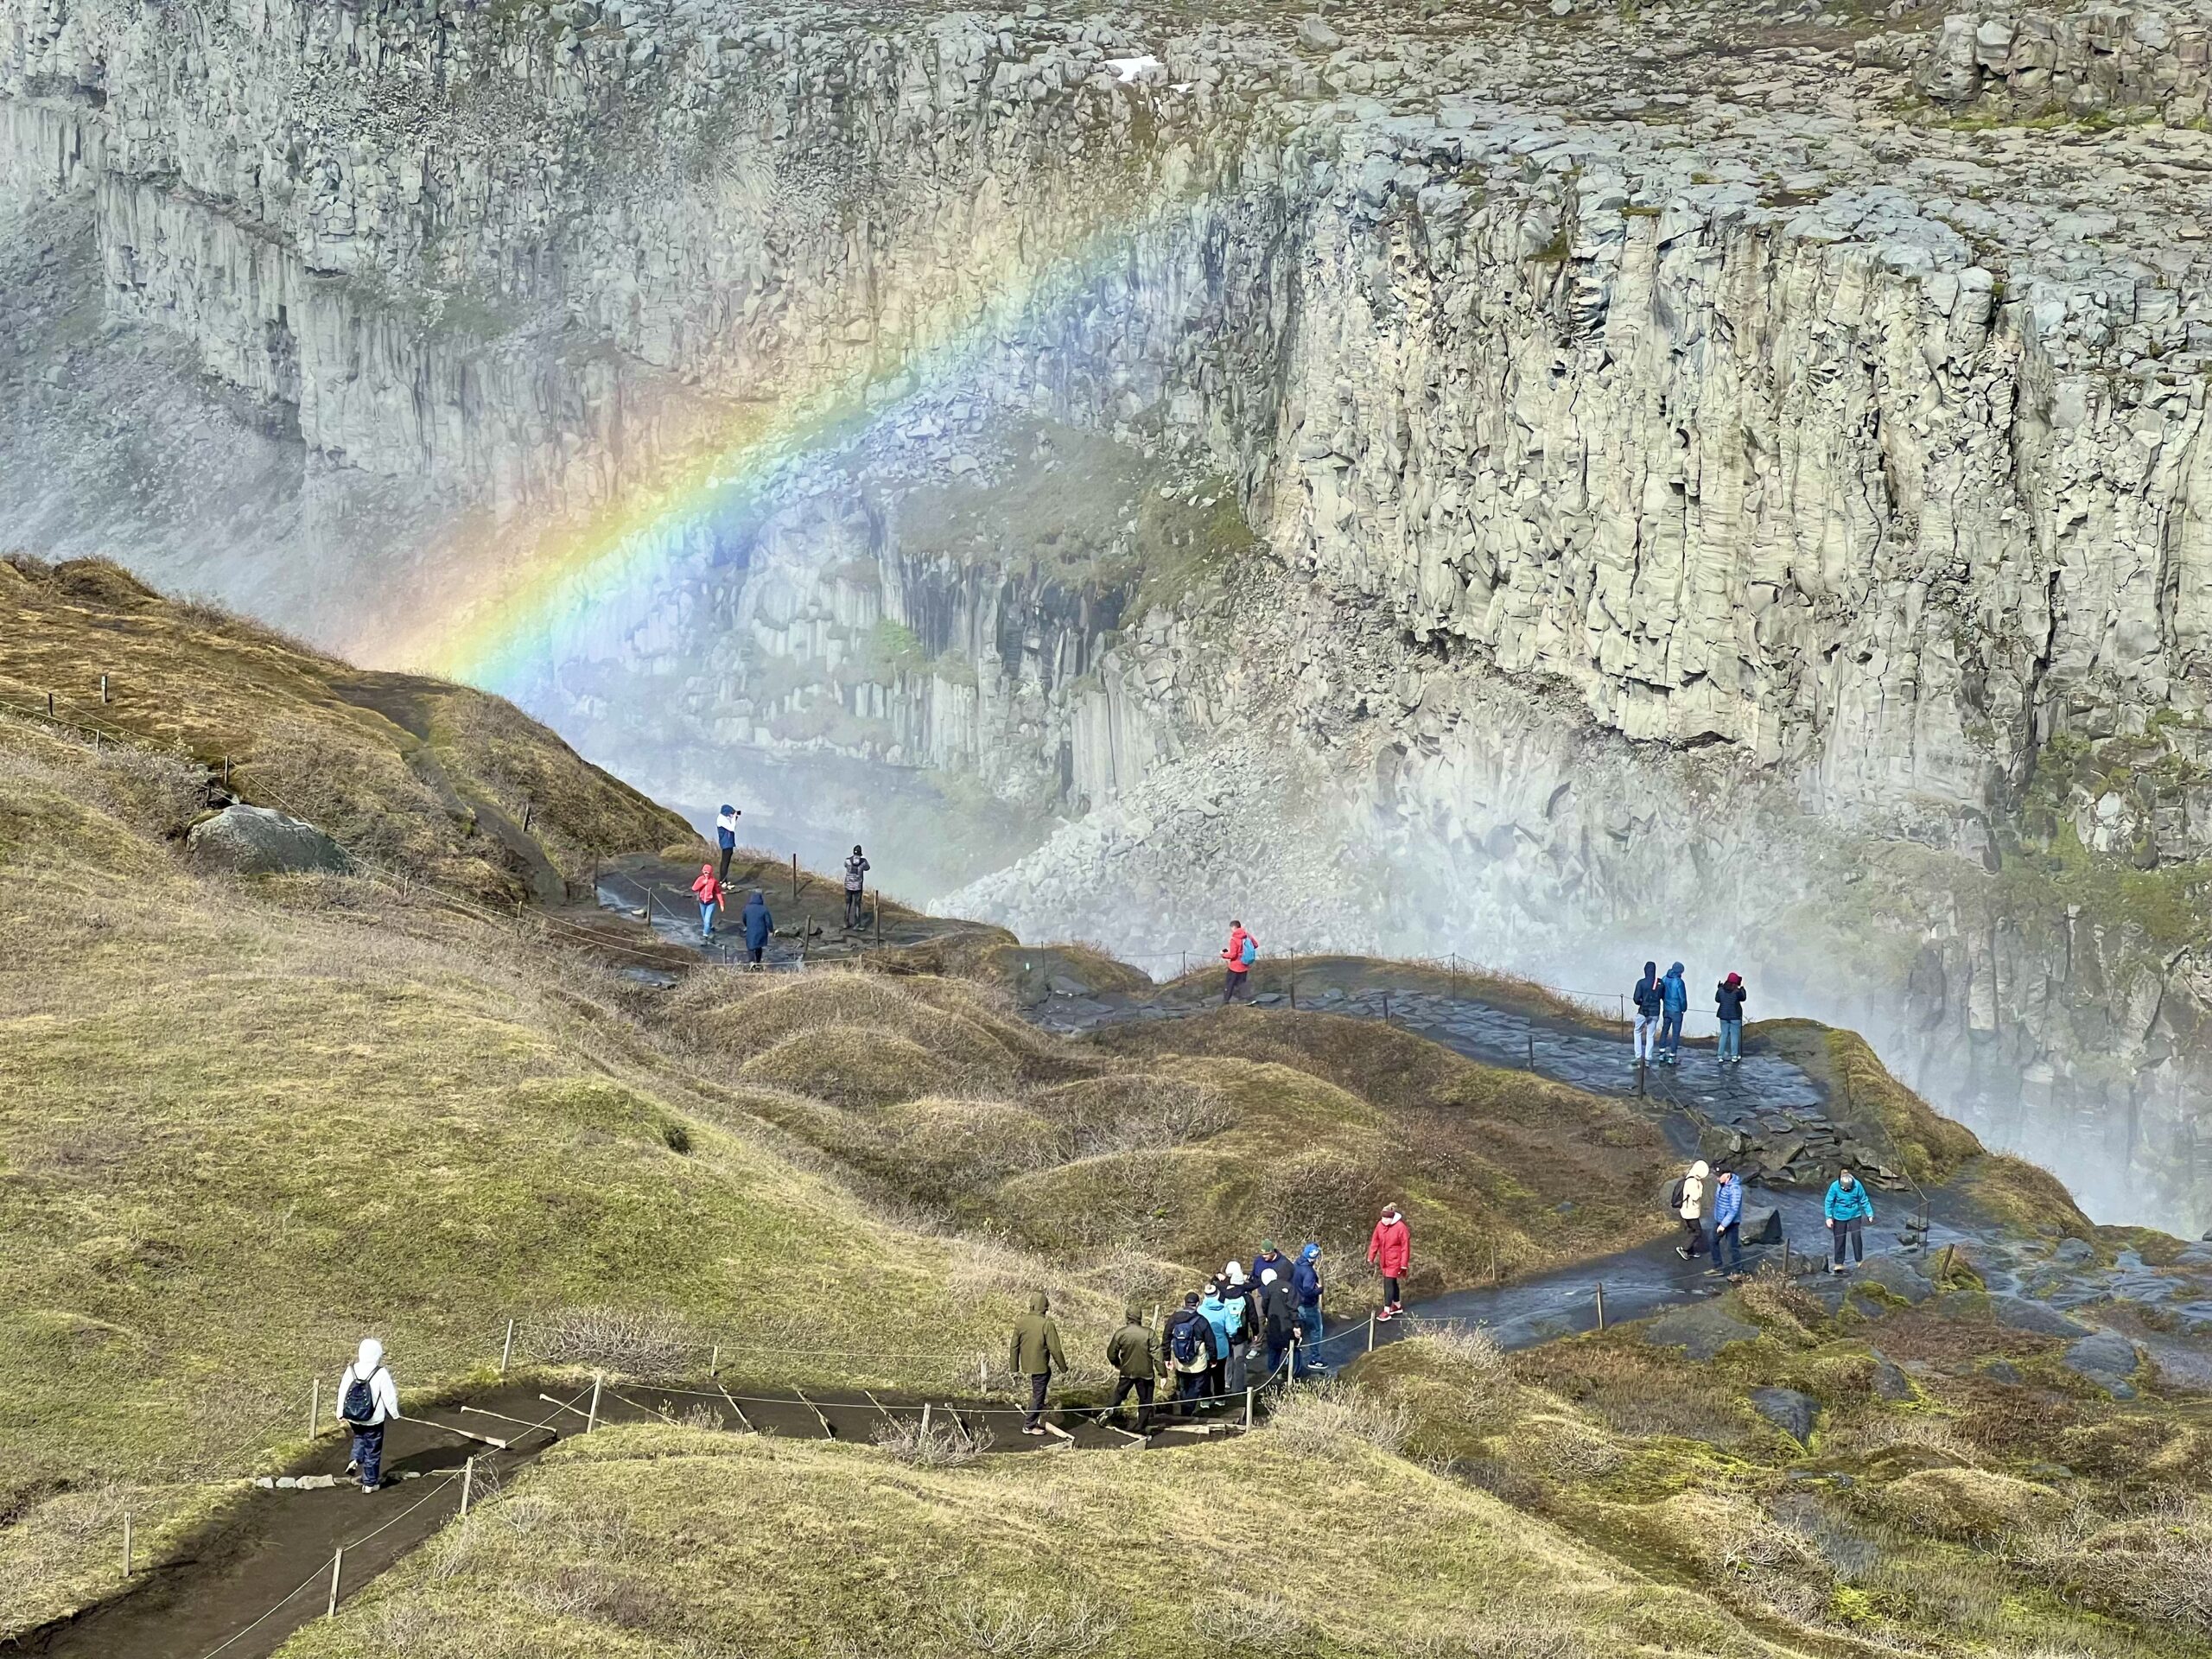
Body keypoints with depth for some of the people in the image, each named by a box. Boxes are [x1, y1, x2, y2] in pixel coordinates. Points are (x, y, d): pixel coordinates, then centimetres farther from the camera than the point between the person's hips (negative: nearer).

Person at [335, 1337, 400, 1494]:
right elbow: (389, 1396, -12)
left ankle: (355, 1459, 12)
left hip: (353, 1418, 3)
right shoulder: (381, 1373, -19)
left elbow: (343, 1392, -1)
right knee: (373, 1450, 12)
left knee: (360, 1437, 34)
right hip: (374, 1420, -3)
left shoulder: (351, 1370, -9)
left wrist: (341, 1414, 12)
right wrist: (394, 1413, 6)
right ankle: (370, 1483, 20)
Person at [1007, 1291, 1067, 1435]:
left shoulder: (1020, 1322, -3)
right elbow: (1055, 1349, -16)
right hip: (1040, 1366, -6)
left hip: (1026, 1363, 6)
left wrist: (1014, 1367, 13)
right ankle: (1029, 1426, 14)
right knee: (1038, 1396, 7)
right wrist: (1063, 1366, -2)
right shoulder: (1047, 1324, -20)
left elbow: (1014, 1346, 3)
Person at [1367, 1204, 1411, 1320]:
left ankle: (1387, 1311, -7)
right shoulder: (1380, 1225, -3)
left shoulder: (1400, 1227, -19)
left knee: (1388, 1283, -10)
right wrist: (1371, 1257, 6)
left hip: (1394, 1261, -6)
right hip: (1384, 1261, 6)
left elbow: (1405, 1246, -14)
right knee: (1392, 1283, 18)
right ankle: (1397, 1306, 34)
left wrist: (1403, 1265, -13)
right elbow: (1375, 1241, 7)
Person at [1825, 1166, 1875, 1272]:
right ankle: (1838, 1263, 12)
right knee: (1839, 1240, 3)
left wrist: (1870, 1214, -2)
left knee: (1857, 1238, -6)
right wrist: (1829, 1217, -11)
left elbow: (1864, 1201, -2)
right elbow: (1829, 1202, -8)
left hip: (1855, 1216, 0)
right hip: (1840, 1217, 0)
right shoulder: (1835, 1186, -16)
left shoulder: (1857, 1185, -14)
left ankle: (1860, 1261, 7)